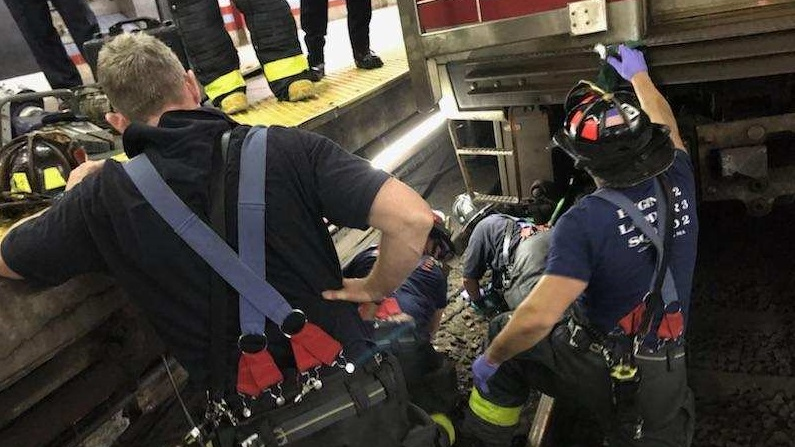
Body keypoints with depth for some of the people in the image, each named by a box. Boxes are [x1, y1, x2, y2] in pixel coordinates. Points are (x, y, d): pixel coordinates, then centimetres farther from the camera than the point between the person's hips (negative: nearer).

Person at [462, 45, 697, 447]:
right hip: (668, 376, 5)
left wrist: (490, 359, -14)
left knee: (509, 339, 17)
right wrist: (638, 76, 30)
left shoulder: (584, 222, -27)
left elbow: (538, 317, -31)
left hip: (599, 371, -4)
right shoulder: (678, 184, -8)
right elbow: (665, 126, 14)